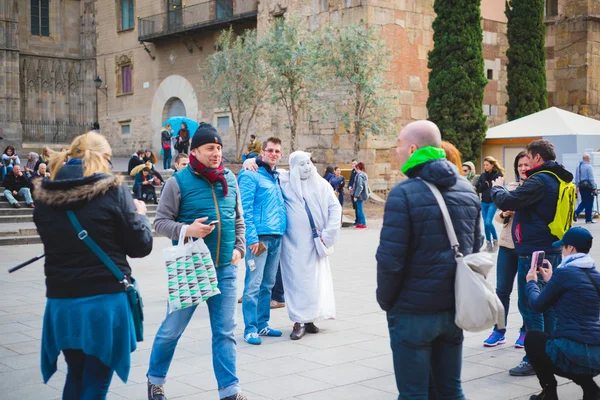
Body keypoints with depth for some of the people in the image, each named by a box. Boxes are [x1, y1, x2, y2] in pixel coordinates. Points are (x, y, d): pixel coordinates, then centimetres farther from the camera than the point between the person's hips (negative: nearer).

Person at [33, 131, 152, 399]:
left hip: (61, 301, 4)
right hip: (105, 300, -4)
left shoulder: (45, 196, 2)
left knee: (76, 376, 23)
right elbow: (141, 246, -5)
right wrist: (140, 214, 13)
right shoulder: (113, 191, -10)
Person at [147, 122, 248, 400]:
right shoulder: (179, 181, -9)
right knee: (172, 328, 8)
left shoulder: (230, 179, 6)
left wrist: (239, 247, 4)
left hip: (225, 268, 4)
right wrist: (186, 230, -22)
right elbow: (160, 222, -6)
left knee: (225, 332, 7)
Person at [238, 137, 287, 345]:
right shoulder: (251, 175, -5)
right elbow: (245, 209, -12)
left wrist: (281, 229, 9)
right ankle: (250, 329, 1)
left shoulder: (277, 176, 18)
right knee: (253, 285, -6)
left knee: (268, 284, 12)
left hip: (277, 237, 7)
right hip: (259, 236, -7)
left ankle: (262, 324, 21)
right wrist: (252, 238, -19)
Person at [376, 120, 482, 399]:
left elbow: (390, 259, -18)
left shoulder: (404, 194, -15)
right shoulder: (468, 190, 7)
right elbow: (475, 248, 12)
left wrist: (385, 299, -3)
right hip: (454, 307, 7)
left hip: (414, 311, -6)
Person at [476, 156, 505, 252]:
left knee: (488, 222, -14)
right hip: (484, 202, 5)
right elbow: (478, 188, 6)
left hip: (493, 202, -5)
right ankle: (489, 244, 18)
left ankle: (495, 240, 9)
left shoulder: (498, 175, -6)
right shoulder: (483, 175, 9)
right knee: (485, 223, 7)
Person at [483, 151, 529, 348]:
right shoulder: (511, 186, 8)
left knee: (527, 291, 7)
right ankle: (499, 331, 17)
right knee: (502, 290, 7)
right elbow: (497, 216, 10)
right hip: (507, 245, 4)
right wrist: (503, 214, -12)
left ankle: (526, 331, 21)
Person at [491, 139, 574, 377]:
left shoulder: (539, 181, -18)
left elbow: (507, 201, -22)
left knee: (530, 304, -4)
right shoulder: (559, 180, 12)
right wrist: (518, 210, 11)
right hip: (552, 249, 9)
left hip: (533, 251, -9)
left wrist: (496, 188, -3)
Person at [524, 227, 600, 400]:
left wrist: (531, 282, 21)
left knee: (532, 337, 22)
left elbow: (538, 305, 2)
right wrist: (551, 280, 34)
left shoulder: (564, 272, -10)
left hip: (574, 352, -6)